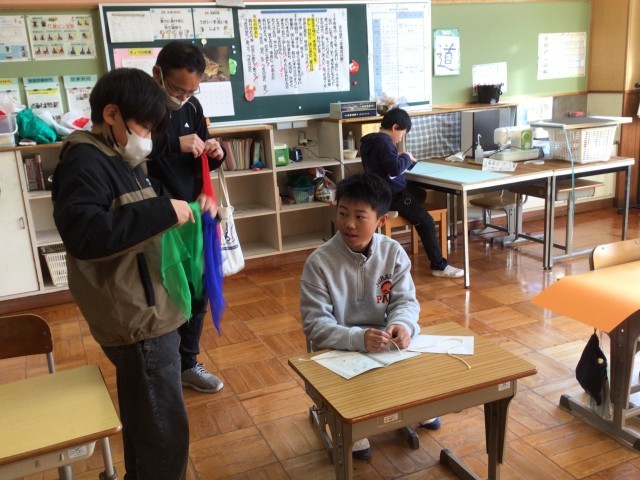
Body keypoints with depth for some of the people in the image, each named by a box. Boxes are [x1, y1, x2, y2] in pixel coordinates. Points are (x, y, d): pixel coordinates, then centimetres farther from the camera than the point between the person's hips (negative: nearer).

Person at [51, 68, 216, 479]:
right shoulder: (85, 162, -17)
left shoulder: (121, 160, 12)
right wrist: (163, 211, -31)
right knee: (165, 430, 0)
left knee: (143, 421, 24)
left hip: (148, 312, 10)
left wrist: (188, 210, 7)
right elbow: (82, 234, -33)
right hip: (138, 320, -10)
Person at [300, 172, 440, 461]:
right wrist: (358, 338, -36)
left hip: (386, 341, 4)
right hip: (339, 348, -3)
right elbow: (315, 324, -20)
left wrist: (400, 325, -29)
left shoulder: (393, 252, -6)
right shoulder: (319, 262, -17)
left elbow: (406, 301, -4)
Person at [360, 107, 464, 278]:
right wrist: (406, 157, -10)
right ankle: (439, 266, -6)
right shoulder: (383, 142, -20)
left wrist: (404, 159, 9)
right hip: (391, 195, -11)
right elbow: (395, 168, -29)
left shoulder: (370, 141, 11)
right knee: (426, 221, -12)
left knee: (420, 194, 31)